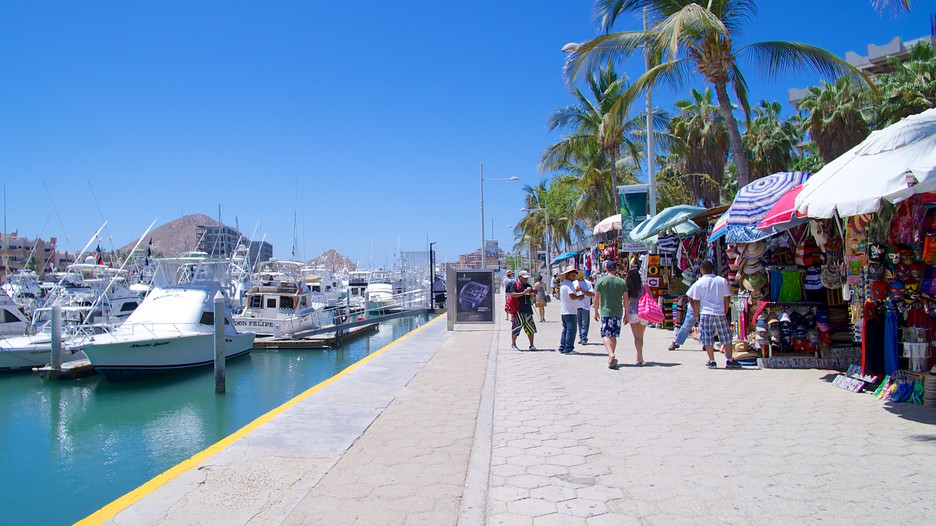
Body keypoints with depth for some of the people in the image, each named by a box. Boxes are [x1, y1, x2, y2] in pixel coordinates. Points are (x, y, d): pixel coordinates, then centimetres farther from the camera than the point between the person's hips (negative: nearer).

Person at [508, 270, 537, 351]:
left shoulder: (528, 286, 18)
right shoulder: (515, 284, 0)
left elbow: (532, 296, 18)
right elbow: (512, 294, -12)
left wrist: (531, 293, -5)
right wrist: (523, 293, -17)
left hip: (528, 309, 6)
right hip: (518, 309, -6)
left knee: (530, 327, 4)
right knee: (517, 325, -4)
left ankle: (531, 345, 11)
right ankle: (513, 344, 7)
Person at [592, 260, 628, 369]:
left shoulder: (600, 281, -2)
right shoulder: (622, 282, 4)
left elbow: (596, 298, -1)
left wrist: (596, 311, 10)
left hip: (606, 312, -3)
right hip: (618, 312, 3)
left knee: (606, 335, -4)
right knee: (614, 336, 13)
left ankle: (611, 355, -26)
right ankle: (611, 358, 19)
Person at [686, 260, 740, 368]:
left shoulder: (699, 283, -1)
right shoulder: (722, 281, 4)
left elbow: (696, 302, -1)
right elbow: (727, 298, 5)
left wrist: (697, 315, 9)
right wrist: (725, 313, 13)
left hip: (706, 313, -1)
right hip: (720, 313, 2)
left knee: (707, 339, 5)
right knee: (726, 337, 10)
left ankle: (712, 361, 6)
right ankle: (729, 361, 11)